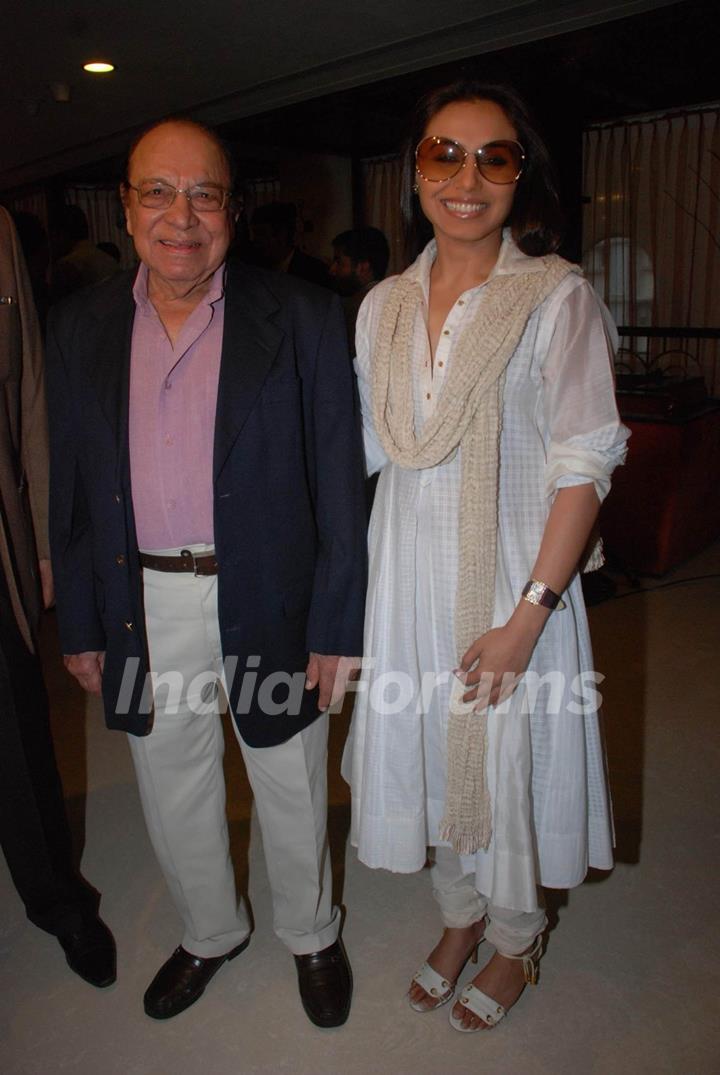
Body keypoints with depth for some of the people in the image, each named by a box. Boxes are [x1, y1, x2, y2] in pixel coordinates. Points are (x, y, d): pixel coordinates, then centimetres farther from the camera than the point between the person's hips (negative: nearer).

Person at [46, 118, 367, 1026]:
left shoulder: (303, 318, -8)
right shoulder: (81, 327, 2)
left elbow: (339, 482, -8)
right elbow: (71, 490, 5)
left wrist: (334, 625, -9)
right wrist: (79, 624, 6)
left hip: (269, 608, -3)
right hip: (144, 614, 3)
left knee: (292, 794, 17)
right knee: (173, 797, 21)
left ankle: (311, 935, 46)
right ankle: (209, 934, 49)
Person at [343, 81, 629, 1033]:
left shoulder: (558, 296, -9)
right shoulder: (385, 305, 6)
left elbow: (585, 466, -13)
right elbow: (376, 452, 9)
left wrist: (531, 613, -19)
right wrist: (353, 593, 4)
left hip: (512, 572, -4)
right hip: (410, 573, 5)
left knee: (509, 757, 11)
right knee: (429, 748, 18)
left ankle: (515, 943, 41)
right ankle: (459, 919, 46)